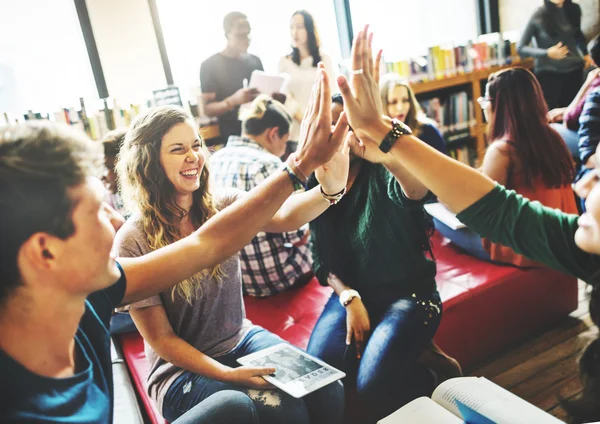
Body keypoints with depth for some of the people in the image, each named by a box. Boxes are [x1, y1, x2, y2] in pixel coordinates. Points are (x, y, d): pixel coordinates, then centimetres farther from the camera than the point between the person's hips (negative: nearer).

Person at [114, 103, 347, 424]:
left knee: (327, 393, -16)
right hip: (181, 369, -4)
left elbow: (284, 217, -23)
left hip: (242, 339, 4)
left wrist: (329, 189, -43)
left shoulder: (222, 205, -4)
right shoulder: (133, 241, -14)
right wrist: (228, 374, -23)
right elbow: (160, 338, -12)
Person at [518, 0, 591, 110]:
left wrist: (585, 53, 9)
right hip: (548, 73, -4)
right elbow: (520, 48, -9)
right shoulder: (538, 16, -12)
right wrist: (547, 53, -22)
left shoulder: (574, 9, 3)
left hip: (574, 69, 4)